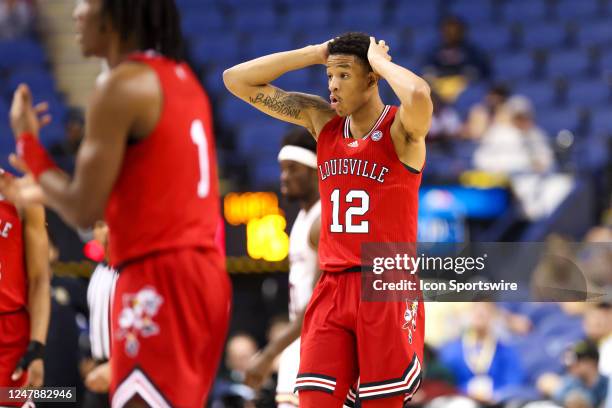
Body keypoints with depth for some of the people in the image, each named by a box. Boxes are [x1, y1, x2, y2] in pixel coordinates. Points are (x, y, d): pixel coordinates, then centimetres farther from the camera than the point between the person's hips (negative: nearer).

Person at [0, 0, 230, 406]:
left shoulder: (123, 86, -11)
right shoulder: (183, 80, 17)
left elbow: (84, 210, -11)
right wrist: (47, 189, 29)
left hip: (160, 280, -9)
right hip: (205, 273, 9)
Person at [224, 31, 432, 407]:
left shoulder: (401, 129, -6)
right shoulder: (322, 120, 10)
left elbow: (419, 96, -32)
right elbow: (237, 80, 10)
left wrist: (379, 60, -13)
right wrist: (316, 54, 3)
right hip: (331, 289, 5)